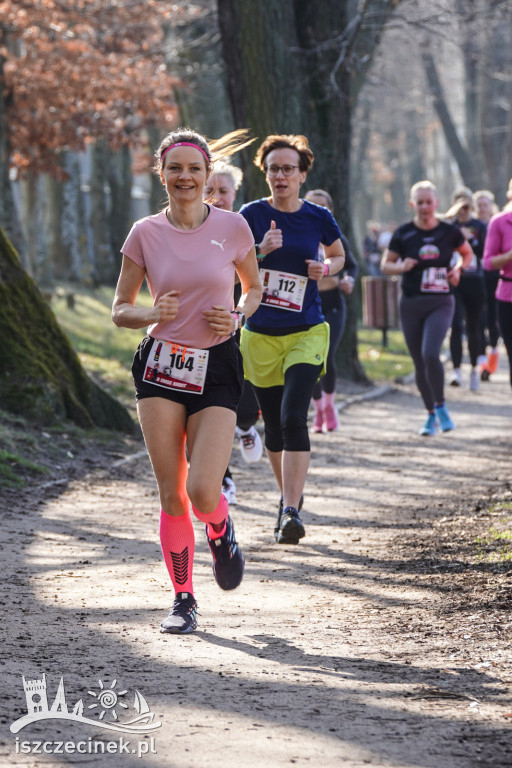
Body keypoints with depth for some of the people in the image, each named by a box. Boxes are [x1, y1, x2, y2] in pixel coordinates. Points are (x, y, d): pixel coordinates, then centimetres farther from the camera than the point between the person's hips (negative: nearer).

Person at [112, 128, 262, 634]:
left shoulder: (231, 227, -2)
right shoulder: (145, 234, 0)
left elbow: (255, 288, 13)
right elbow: (120, 310, 6)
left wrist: (237, 316, -7)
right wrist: (154, 313, -14)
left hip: (216, 369, -1)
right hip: (160, 366, 1)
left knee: (202, 493, -14)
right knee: (171, 495, 0)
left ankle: (221, 534, 23)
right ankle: (183, 599, 14)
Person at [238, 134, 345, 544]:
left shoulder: (318, 218, 0)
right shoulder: (252, 214, -2)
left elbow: (339, 255, 19)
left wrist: (326, 268, -3)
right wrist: (261, 251, -21)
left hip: (306, 333, -1)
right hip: (261, 336, 1)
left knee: (293, 418, -18)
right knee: (274, 425, 9)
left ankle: (292, 512, -20)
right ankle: (289, 496, 32)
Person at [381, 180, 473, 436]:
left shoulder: (449, 232, 0)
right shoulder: (404, 233, 0)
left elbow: (467, 252, 18)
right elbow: (385, 264, 7)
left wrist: (458, 268, -2)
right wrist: (401, 267, -14)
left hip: (440, 303, -2)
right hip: (411, 304, 2)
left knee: (430, 354, -22)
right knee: (419, 364, 5)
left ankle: (441, 407, -5)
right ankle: (431, 415, 22)